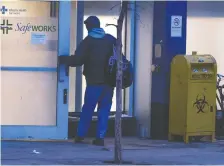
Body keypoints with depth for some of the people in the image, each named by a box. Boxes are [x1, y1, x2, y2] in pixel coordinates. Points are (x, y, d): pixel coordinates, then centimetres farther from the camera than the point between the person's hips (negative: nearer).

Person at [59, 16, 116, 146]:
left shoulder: (88, 41, -5)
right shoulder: (111, 40, 8)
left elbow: (77, 60, -11)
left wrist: (62, 59, 2)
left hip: (94, 81, -3)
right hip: (109, 81, 3)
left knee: (87, 109, 6)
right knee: (104, 110, 5)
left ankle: (80, 136, 9)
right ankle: (100, 137, 0)